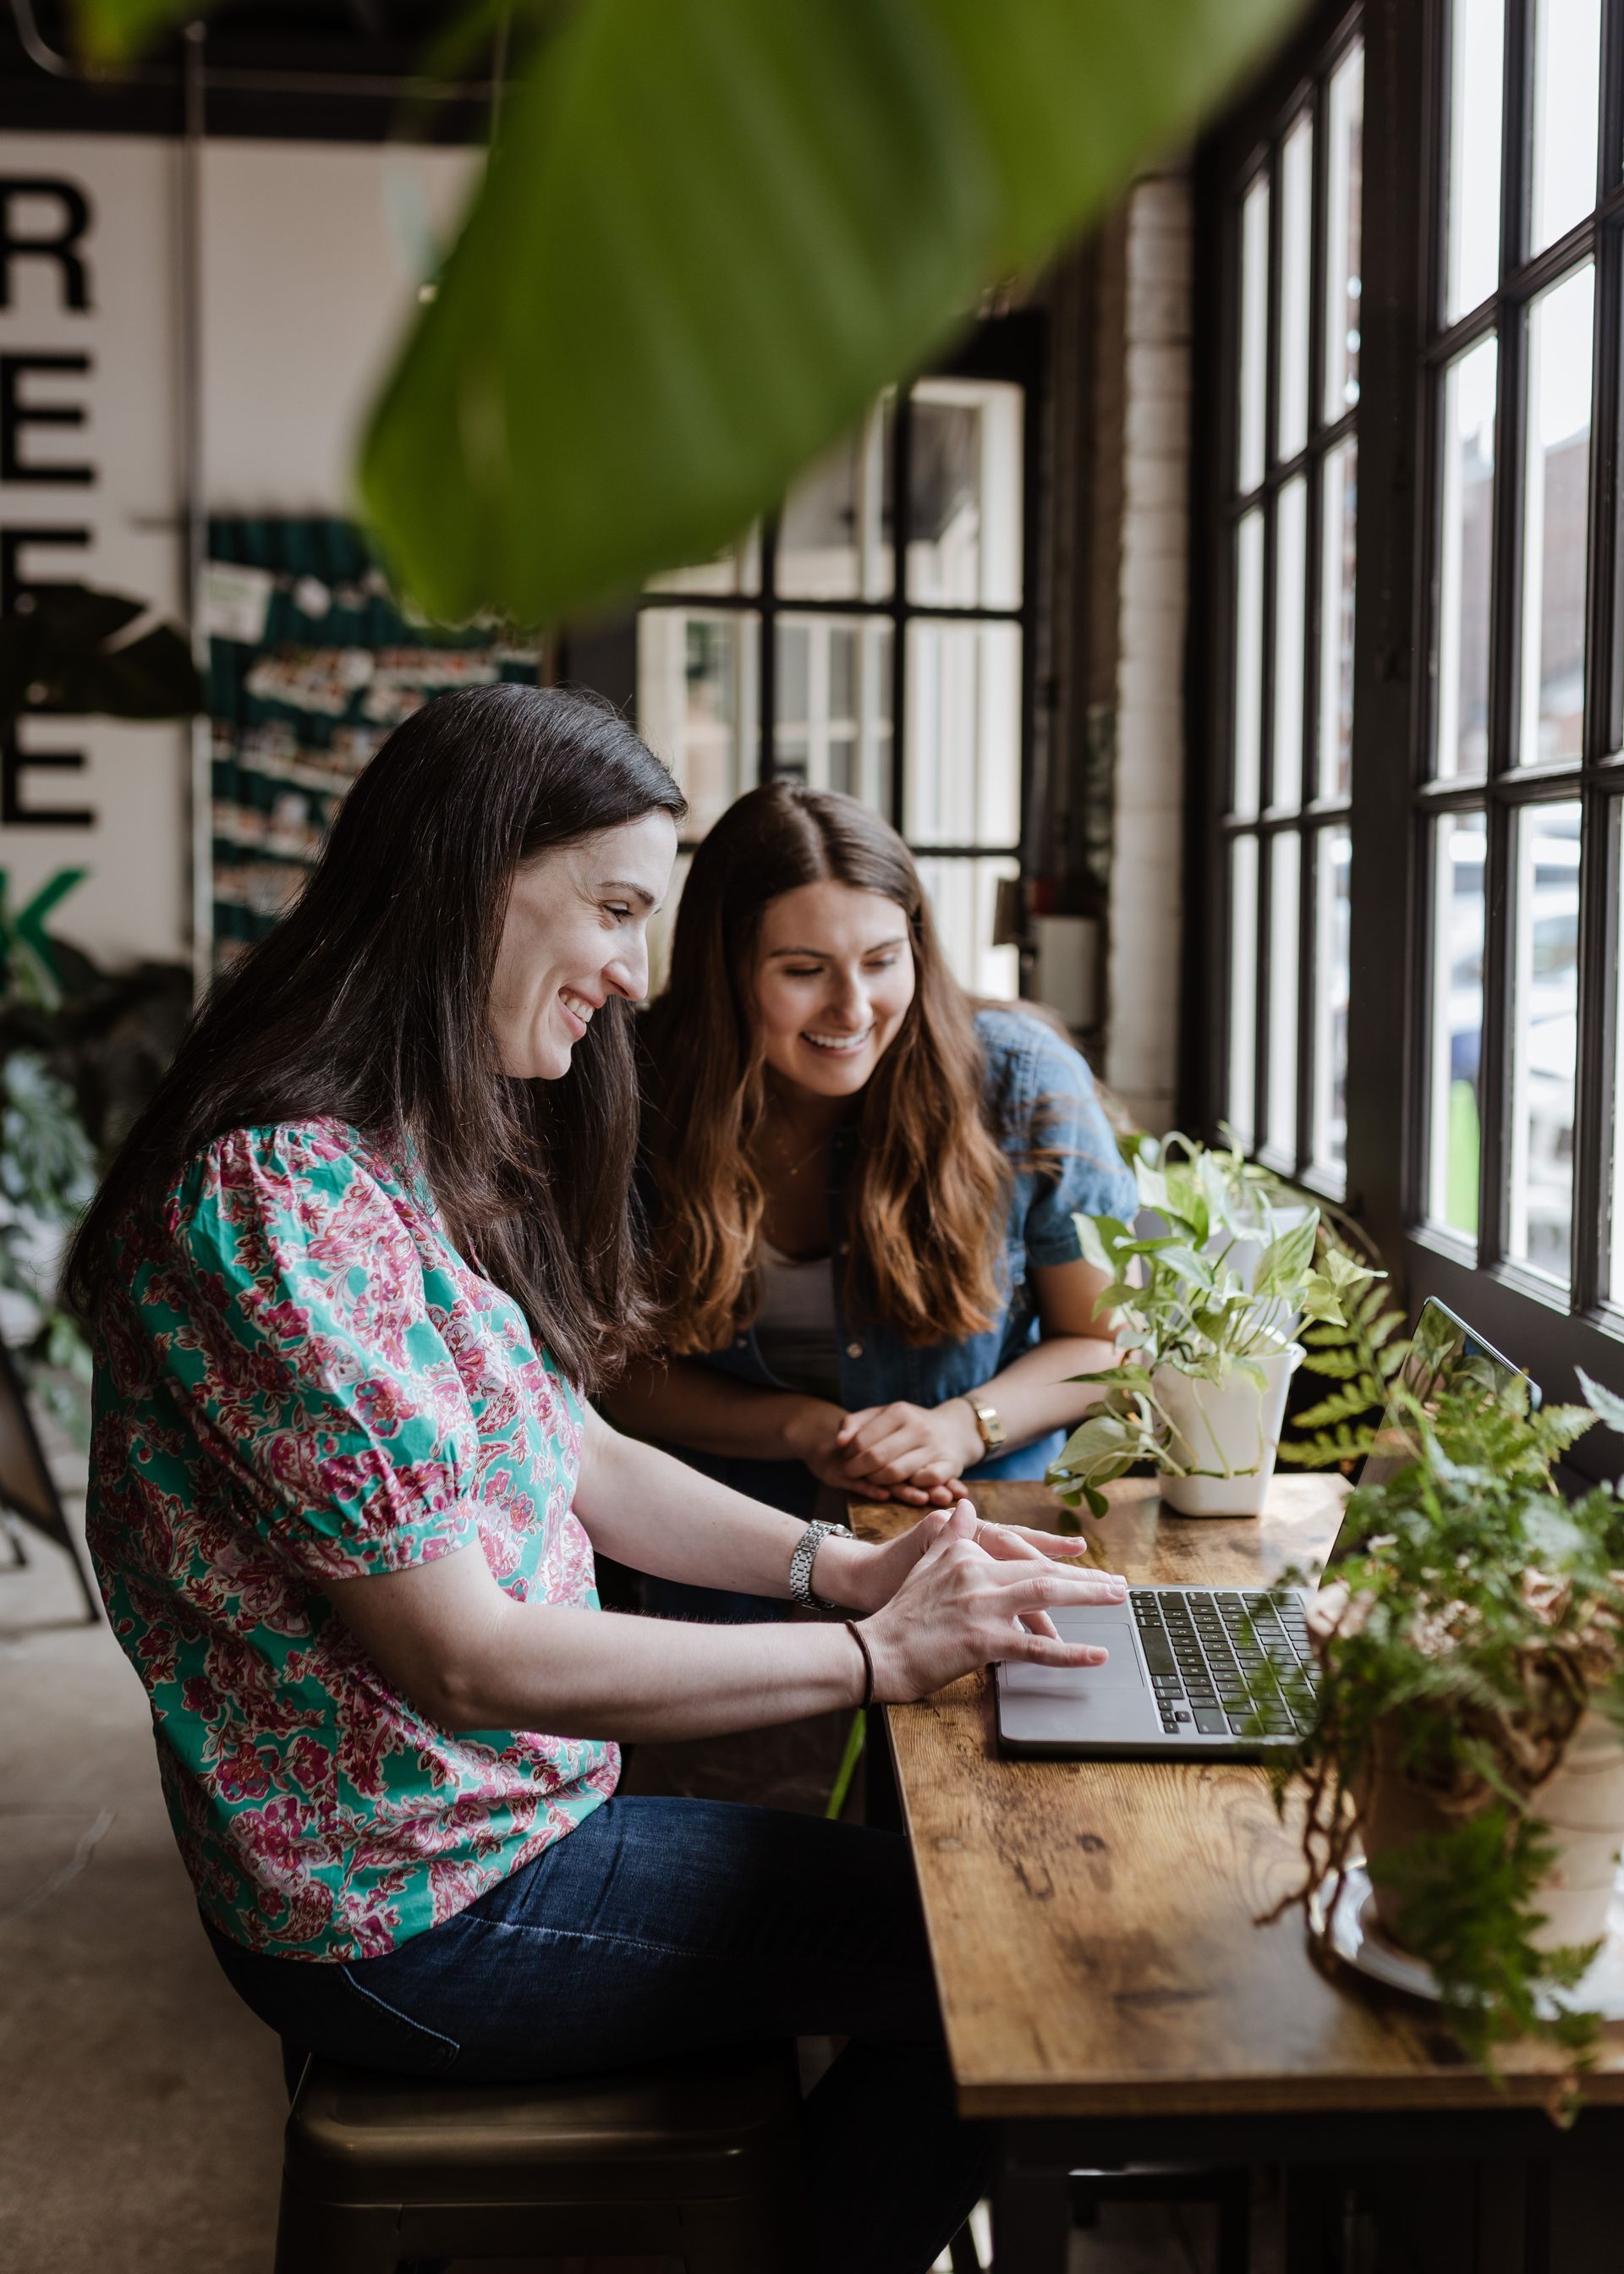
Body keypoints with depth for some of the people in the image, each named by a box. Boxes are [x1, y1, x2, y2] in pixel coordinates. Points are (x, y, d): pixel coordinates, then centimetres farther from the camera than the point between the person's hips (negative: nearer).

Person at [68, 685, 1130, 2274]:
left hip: (495, 1806, 9)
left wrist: (840, 1564, -4)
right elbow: (463, 1654, -26)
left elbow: (577, 1459, 10)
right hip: (412, 1918, -9)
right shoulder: (283, 1197, -26)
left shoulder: (428, 1166, 6)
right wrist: (877, 1653, -22)